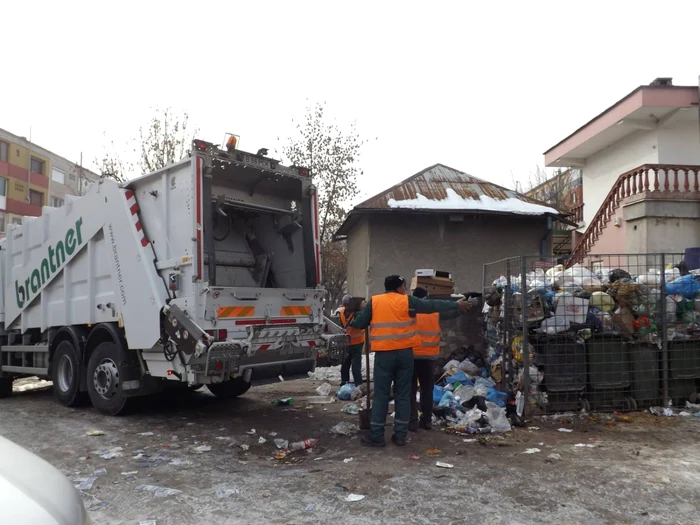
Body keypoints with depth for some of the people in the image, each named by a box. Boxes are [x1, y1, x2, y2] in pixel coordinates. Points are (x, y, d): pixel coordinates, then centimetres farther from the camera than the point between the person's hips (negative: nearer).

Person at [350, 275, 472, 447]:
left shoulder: (374, 302, 2)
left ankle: (376, 436, 7)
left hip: (384, 355, 0)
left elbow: (359, 323, 6)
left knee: (381, 395, 5)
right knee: (403, 394, 10)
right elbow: (433, 306, 6)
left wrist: (353, 323, 30)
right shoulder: (407, 301, 1)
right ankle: (400, 435, 14)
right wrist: (456, 305, 17)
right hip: (405, 353, 0)